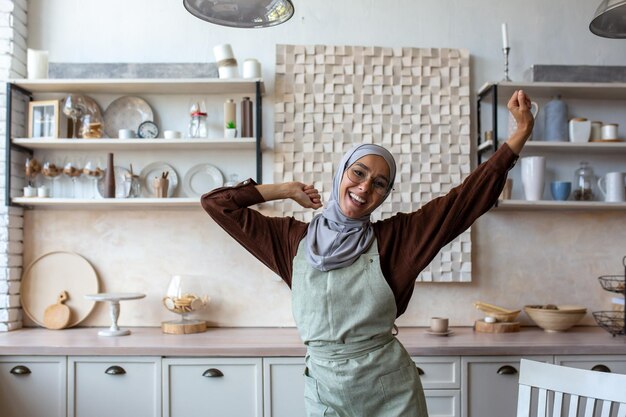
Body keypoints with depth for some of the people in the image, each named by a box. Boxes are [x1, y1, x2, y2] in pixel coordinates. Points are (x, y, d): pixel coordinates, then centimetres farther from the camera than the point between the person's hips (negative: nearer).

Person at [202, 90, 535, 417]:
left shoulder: (394, 237, -3)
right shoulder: (293, 239, 0)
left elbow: (468, 195, -5)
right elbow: (216, 203, 3)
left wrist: (522, 132, -8)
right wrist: (289, 190, 4)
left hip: (391, 389, 0)